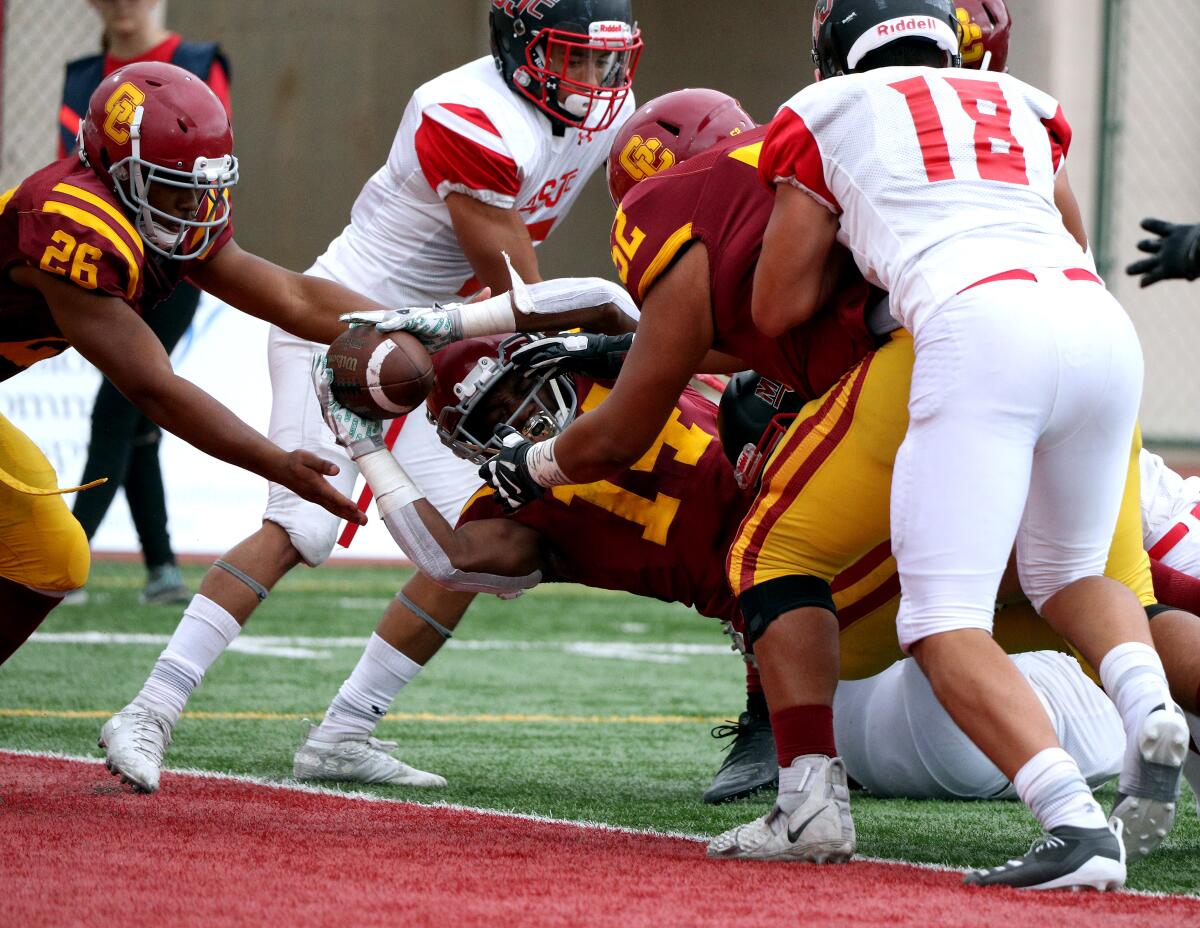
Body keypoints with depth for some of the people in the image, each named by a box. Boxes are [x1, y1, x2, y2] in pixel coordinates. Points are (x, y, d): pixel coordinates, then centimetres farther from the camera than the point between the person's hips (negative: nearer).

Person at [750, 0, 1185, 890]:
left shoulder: (830, 116, 19)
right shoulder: (1021, 106, 30)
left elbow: (779, 310, 22)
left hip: (981, 331, -5)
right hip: (1104, 328, 5)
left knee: (947, 624, -3)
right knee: (1067, 573, 26)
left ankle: (1077, 822, -25)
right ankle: (1149, 704, -5)